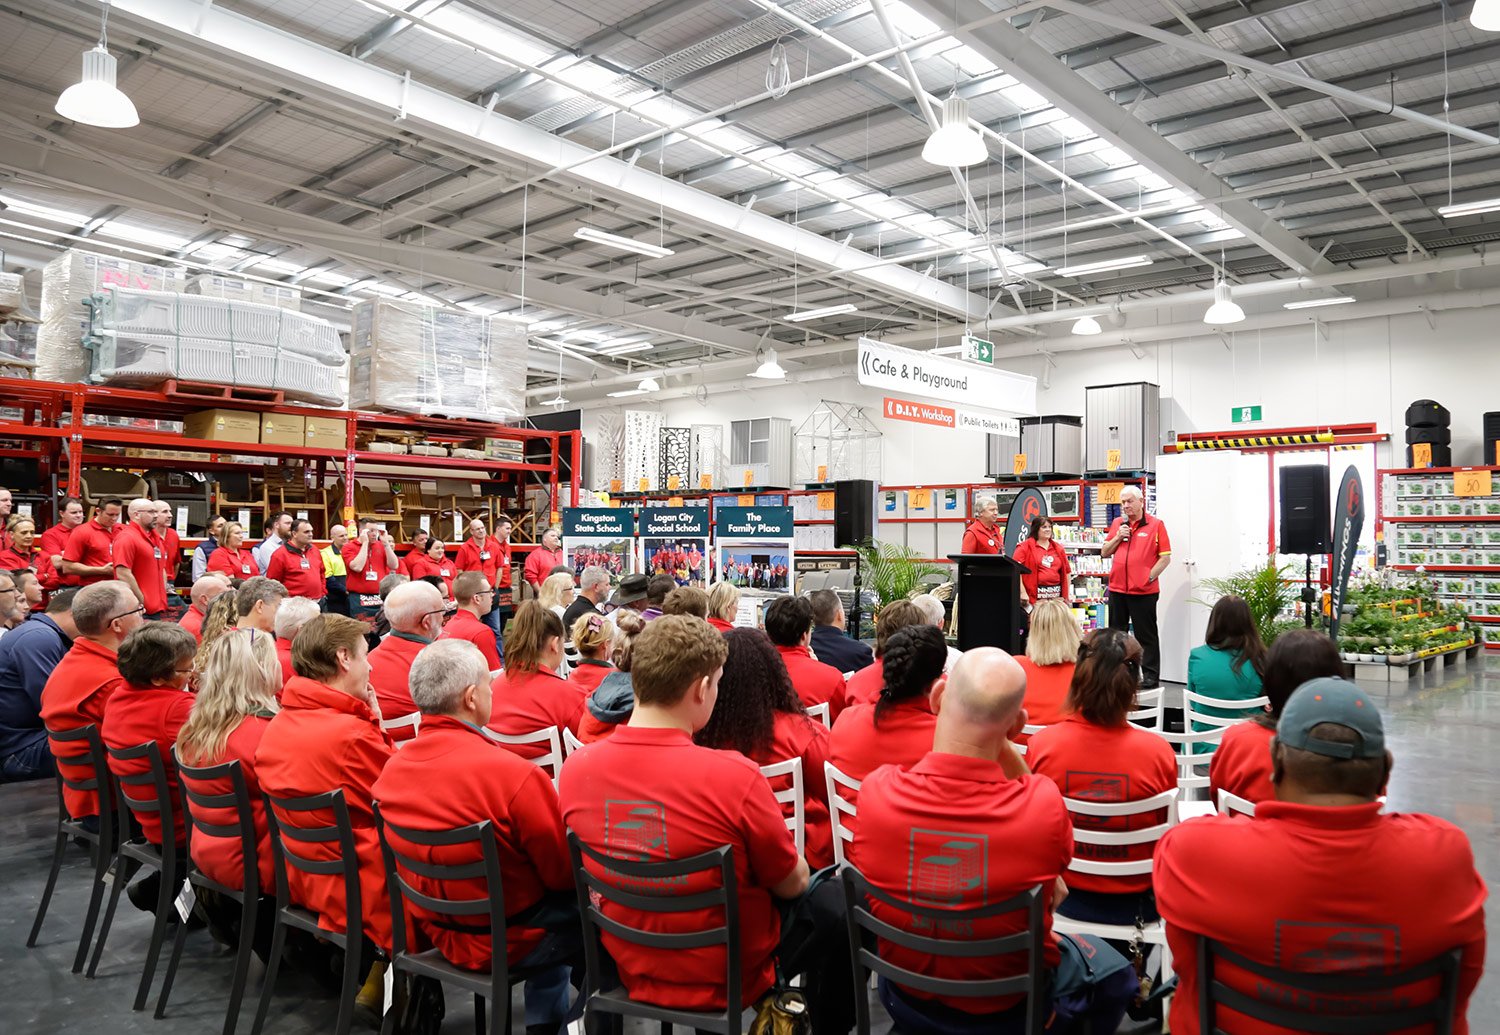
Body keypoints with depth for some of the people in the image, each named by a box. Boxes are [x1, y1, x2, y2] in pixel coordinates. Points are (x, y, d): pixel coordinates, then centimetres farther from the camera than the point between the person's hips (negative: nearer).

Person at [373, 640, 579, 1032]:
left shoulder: (394, 766, -6)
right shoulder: (514, 774, -28)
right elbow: (564, 872, -17)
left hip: (435, 928, 7)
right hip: (504, 939, -7)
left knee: (558, 909, 26)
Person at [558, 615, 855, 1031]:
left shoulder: (576, 768, -14)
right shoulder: (734, 776, -30)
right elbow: (792, 884, -13)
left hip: (630, 971, 6)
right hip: (726, 979, -5)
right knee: (837, 903, 16)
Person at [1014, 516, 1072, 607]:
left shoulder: (1058, 548, 16)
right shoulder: (1025, 547, 0)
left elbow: (1067, 571, 23)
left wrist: (1068, 593, 16)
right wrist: (1022, 592, -16)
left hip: (1056, 595, 5)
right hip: (1034, 595, -5)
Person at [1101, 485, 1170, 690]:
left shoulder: (1155, 525, -5)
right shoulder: (1117, 524, 10)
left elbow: (1165, 557, -6)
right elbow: (1104, 553, 11)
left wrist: (1149, 577, -13)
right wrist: (1118, 537, -4)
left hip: (1144, 591, -5)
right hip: (1117, 589, 5)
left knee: (1146, 636, 2)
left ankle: (1150, 677, 8)